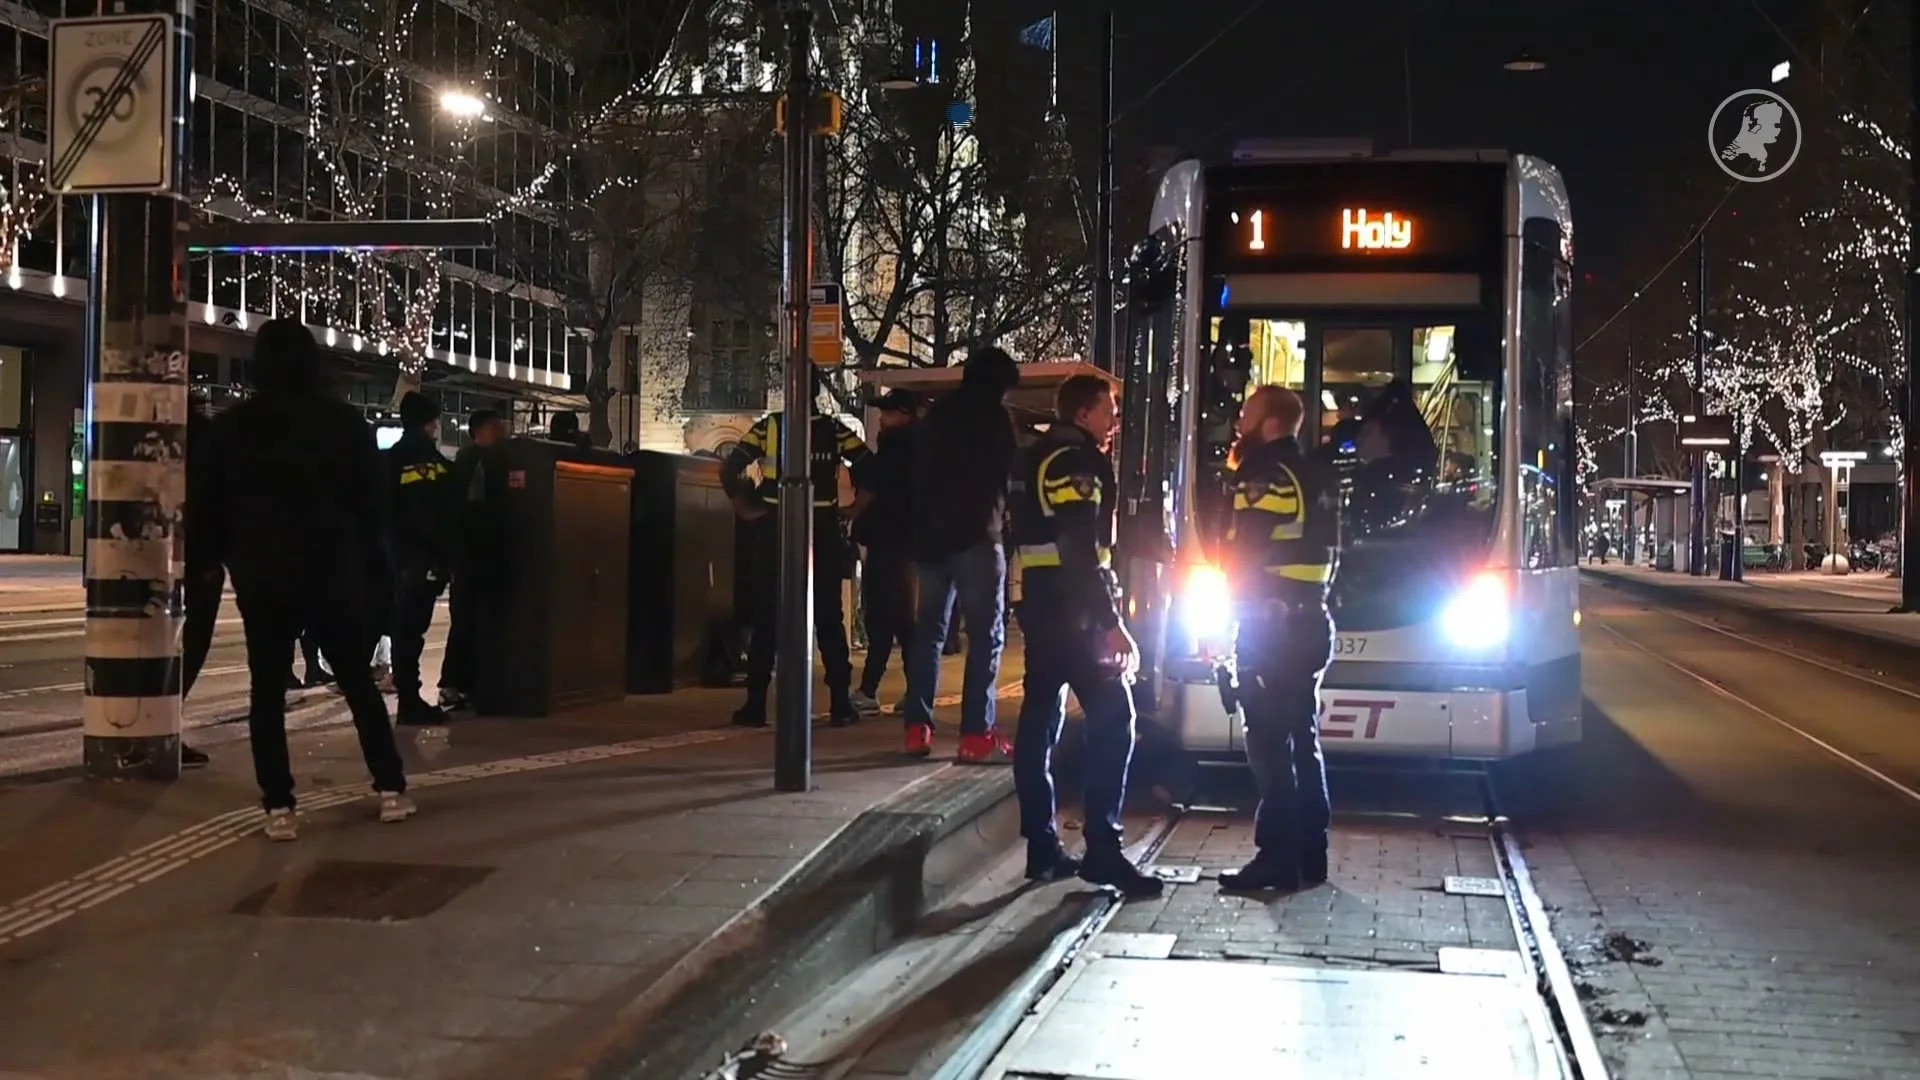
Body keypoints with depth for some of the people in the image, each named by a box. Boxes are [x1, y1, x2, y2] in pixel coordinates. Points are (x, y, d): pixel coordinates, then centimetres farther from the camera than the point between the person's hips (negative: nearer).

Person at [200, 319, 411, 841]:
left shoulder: (233, 426, -1)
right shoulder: (346, 421, -1)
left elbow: (214, 505, 4)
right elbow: (373, 502, 1)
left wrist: (214, 561, 14)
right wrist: (374, 568, 8)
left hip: (262, 576, 0)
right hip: (335, 572, 0)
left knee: (268, 690, 3)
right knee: (358, 682, 11)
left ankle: (279, 808, -3)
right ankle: (391, 790, 10)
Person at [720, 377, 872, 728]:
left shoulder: (768, 426, -2)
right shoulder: (835, 430, 1)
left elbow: (729, 470, -9)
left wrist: (745, 508, 1)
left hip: (774, 533, -1)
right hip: (822, 534, 1)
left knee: (766, 620, 5)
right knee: (830, 620, 7)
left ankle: (756, 705, 3)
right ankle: (840, 704, 4)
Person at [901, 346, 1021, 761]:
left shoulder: (936, 415, 14)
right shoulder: (993, 417, -4)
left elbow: (919, 474, 16)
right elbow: (1013, 470, -2)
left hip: (931, 536, 6)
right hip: (975, 536, -6)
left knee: (928, 631, 12)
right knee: (986, 635, -2)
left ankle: (917, 727, 8)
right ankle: (976, 734, -8)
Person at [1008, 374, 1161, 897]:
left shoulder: (1035, 458, 17)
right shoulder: (1078, 461, -12)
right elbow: (1082, 552, -20)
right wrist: (1111, 623, -21)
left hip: (1037, 606, 10)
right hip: (1074, 608, -10)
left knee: (1040, 720, 9)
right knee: (1112, 719, -7)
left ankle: (1042, 847, 12)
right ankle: (1102, 850, -10)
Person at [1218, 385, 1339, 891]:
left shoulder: (1264, 476, -12)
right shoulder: (1318, 477, 14)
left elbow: (1242, 553, -17)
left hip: (1268, 625, -9)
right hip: (1311, 621, 9)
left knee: (1270, 744, -6)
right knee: (1302, 740, 13)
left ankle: (1278, 858, -6)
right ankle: (1310, 856, 17)